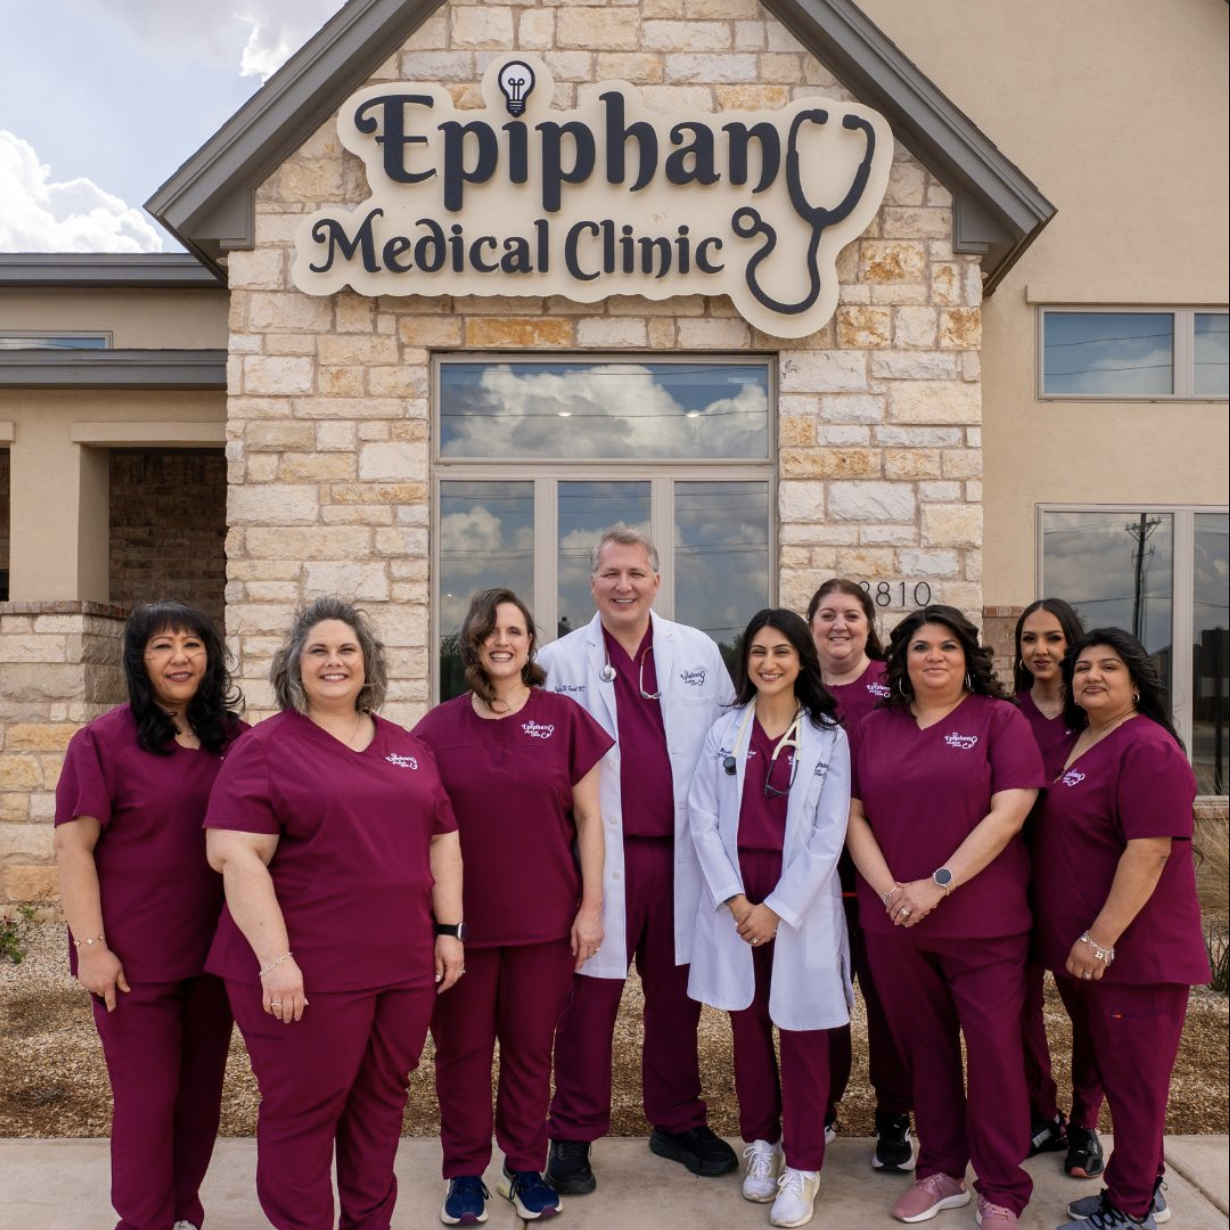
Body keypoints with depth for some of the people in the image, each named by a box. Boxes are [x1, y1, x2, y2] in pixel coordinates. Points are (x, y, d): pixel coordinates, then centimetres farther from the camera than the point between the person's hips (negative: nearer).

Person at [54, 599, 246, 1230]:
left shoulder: (235, 740, 5)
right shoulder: (105, 740, -7)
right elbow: (73, 846, -9)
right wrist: (91, 946, -15)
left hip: (214, 952, 4)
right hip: (135, 960, -4)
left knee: (201, 1091, 14)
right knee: (147, 1098, 5)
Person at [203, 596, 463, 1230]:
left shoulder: (408, 748, 12)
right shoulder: (265, 747, -5)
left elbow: (442, 841, 15)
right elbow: (234, 854, -13)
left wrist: (449, 929, 8)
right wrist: (275, 958, -19)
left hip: (404, 964, 5)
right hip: (307, 971, -5)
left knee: (381, 1102, 16)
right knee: (303, 1112, 6)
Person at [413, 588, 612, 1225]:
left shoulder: (563, 718, -2)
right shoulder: (439, 726, 0)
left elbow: (588, 817, 2)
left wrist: (592, 905, -1)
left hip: (544, 920, 0)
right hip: (461, 920, 1)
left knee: (531, 1047, 11)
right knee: (462, 1047, 10)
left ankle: (525, 1167, 29)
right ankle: (464, 1172, 28)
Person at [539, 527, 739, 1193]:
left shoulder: (699, 652, 5)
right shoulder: (559, 661, 0)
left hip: (680, 853, 2)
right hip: (598, 856, -2)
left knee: (676, 996, 14)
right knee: (589, 997, 6)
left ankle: (677, 1123, 32)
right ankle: (573, 1135, 23)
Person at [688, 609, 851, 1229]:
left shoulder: (828, 737, -1)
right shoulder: (724, 731, 4)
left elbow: (828, 835, -6)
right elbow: (703, 819, -1)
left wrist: (777, 909, -12)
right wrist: (735, 899, -10)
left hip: (801, 903, -2)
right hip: (734, 901, 2)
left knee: (802, 1031, 2)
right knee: (748, 1024, 12)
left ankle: (802, 1164, 15)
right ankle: (760, 1142, 29)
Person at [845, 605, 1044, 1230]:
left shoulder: (1000, 720, -2)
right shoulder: (874, 728, 9)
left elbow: (1008, 813, -11)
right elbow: (854, 814, 5)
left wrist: (938, 884, -16)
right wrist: (889, 888, -10)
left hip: (984, 922, -3)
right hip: (893, 920, 3)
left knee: (993, 1048, 1)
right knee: (923, 1047, 13)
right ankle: (941, 1172, 28)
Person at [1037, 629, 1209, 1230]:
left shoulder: (1148, 748, -15)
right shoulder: (1074, 744, 12)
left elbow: (1150, 851, -22)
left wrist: (1101, 938, -23)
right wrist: (1076, 940, 14)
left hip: (1132, 950, -9)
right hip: (1078, 948, 9)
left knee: (1132, 1079, 4)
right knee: (1110, 1068, 18)